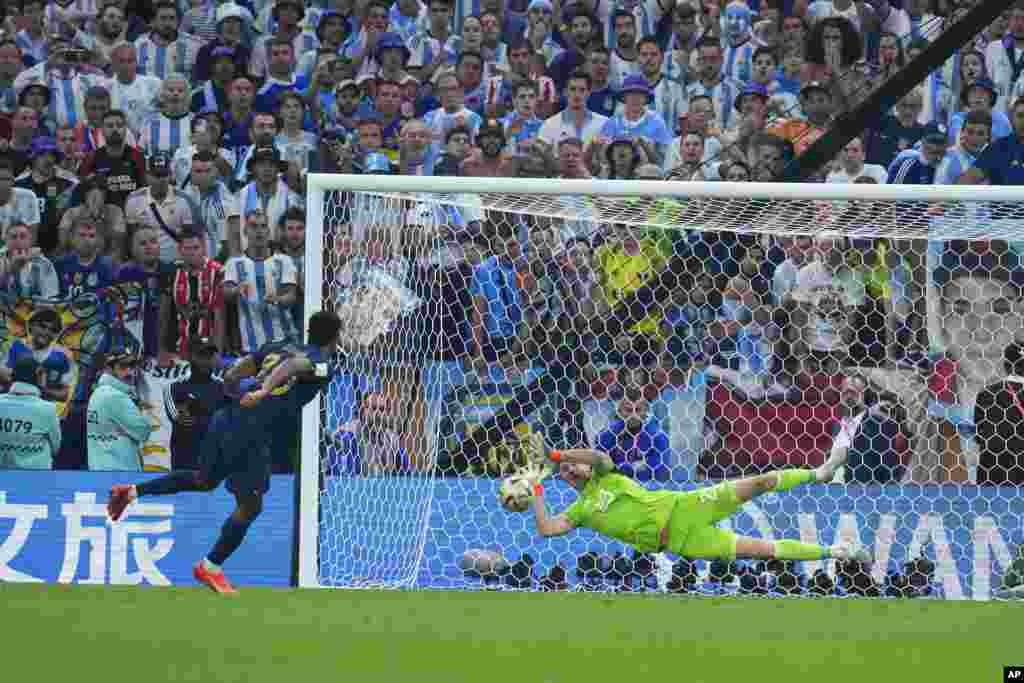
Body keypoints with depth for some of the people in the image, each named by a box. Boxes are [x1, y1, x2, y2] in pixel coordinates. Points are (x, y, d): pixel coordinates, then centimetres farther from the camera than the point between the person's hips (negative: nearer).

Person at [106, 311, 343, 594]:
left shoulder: (277, 348, 19)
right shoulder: (323, 365, -1)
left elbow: (230, 377, 15)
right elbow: (291, 366, -24)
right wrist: (265, 391, -34)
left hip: (226, 419, 8)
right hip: (250, 433, -8)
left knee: (204, 480, 30)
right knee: (250, 505, 8)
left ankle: (132, 491, 27)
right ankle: (210, 567, 15)